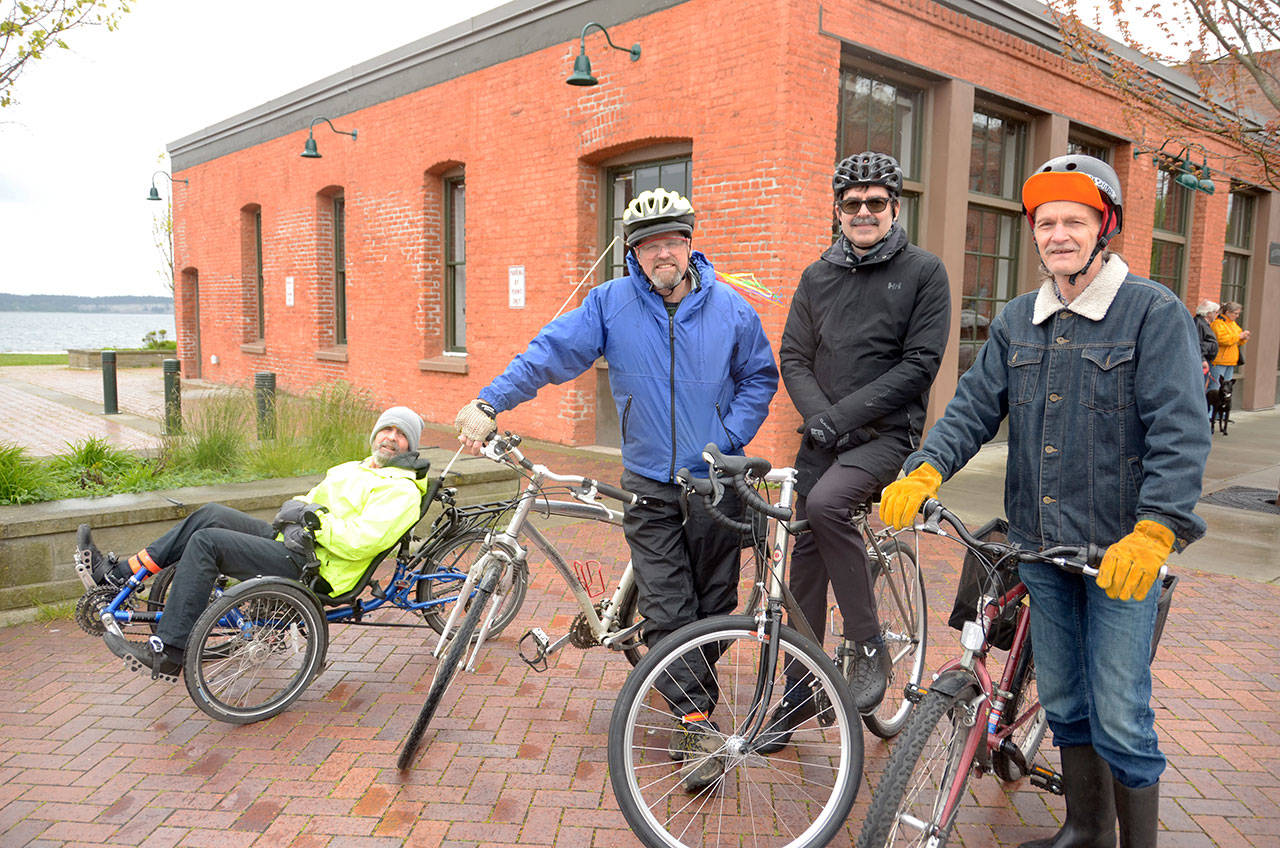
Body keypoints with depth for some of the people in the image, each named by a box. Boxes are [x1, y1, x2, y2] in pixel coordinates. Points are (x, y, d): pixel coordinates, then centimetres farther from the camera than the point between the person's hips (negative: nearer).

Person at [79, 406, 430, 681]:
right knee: (211, 514, 0)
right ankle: (117, 573, 3)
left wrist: (316, 522, -14)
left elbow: (361, 542, -21)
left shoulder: (401, 491, -9)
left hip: (309, 568, -9)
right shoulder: (352, 469, 22)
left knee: (207, 542, -17)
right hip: (290, 541, 9)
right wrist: (293, 507, 2)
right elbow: (308, 502, 24)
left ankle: (167, 654, -14)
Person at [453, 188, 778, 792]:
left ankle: (695, 714, 30)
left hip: (716, 482, 1)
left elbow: (760, 377, 10)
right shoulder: (611, 304, -3)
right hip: (650, 485, -1)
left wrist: (730, 440, -2)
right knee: (668, 612, -4)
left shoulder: (731, 309, 1)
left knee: (712, 607, 10)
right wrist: (490, 404, -18)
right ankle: (698, 725, 7)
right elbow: (548, 353, -8)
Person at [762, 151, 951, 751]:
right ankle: (799, 688, 19)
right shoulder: (817, 277, 12)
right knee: (807, 556, 4)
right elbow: (794, 358, 7)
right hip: (822, 438, 4)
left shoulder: (924, 272, 0)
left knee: (825, 503, -32)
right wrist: (818, 415, -11)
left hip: (888, 433, -4)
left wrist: (845, 413, -16)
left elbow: (920, 363, -9)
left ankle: (868, 646, -14)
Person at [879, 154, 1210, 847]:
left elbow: (1181, 432, -16)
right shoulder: (1017, 320, 9)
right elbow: (974, 407, 4)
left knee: (1118, 718, 0)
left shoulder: (1153, 312, -8)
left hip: (1121, 549, -5)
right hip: (1040, 544, 6)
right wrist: (923, 472, -14)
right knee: (1063, 703, 18)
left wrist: (1153, 533, -28)